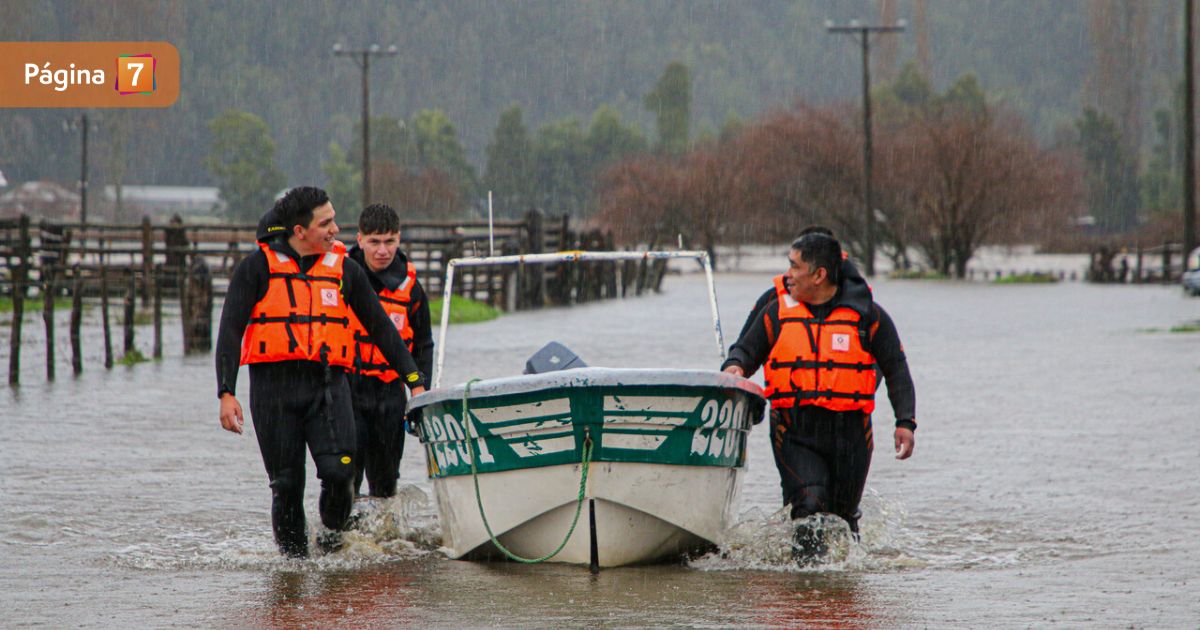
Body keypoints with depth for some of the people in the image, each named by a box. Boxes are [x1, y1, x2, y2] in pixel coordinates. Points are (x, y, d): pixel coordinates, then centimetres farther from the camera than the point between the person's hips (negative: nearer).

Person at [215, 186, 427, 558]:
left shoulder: (344, 270, 12)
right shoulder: (259, 267, 3)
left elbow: (381, 327, 18)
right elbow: (230, 330, 1)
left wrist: (415, 381, 14)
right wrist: (226, 393, -9)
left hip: (328, 384, 1)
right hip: (274, 385, -1)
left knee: (338, 469, -17)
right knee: (287, 483, -1)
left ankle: (334, 529, 10)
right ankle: (293, 555, 16)